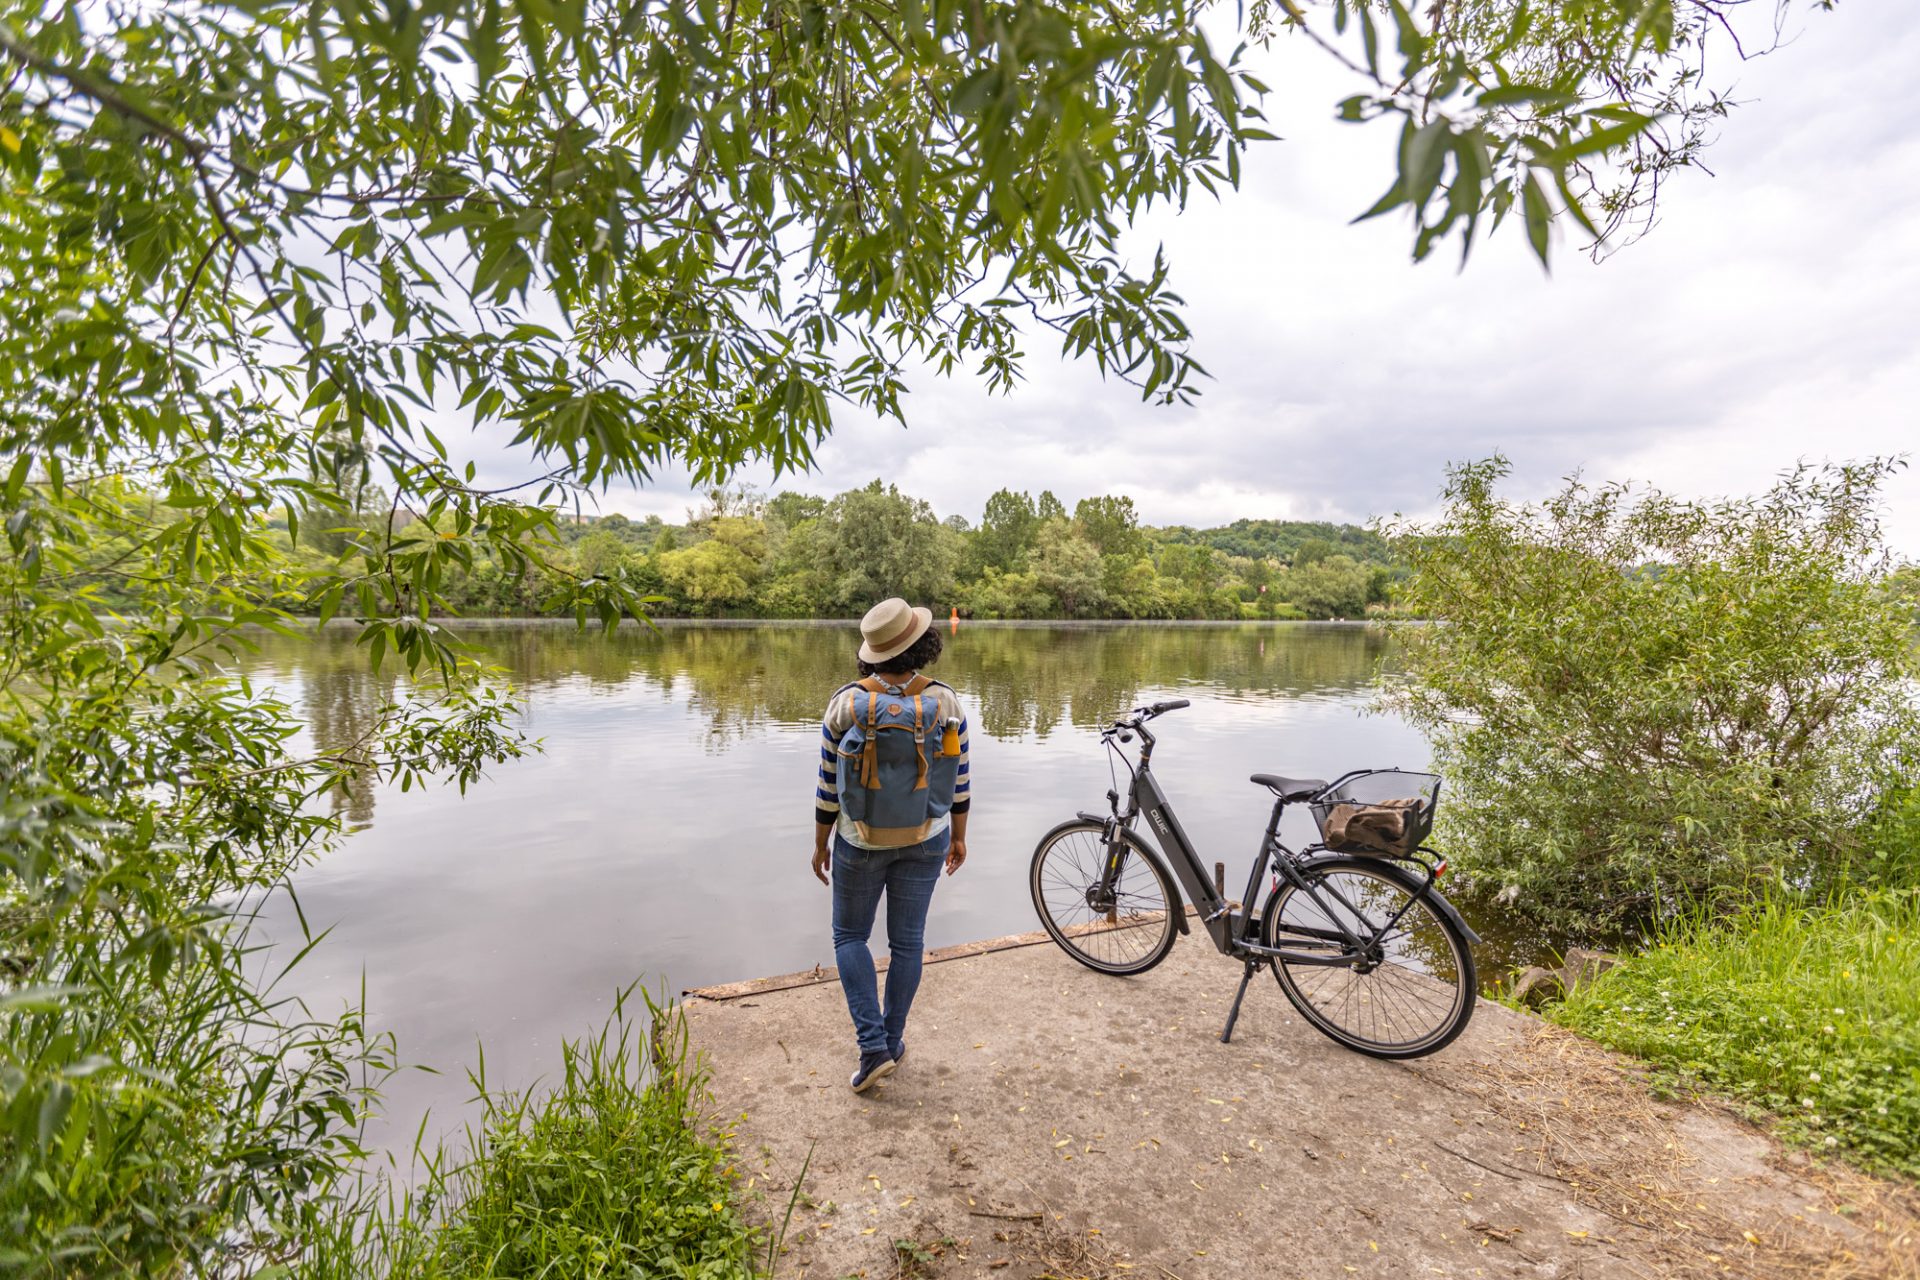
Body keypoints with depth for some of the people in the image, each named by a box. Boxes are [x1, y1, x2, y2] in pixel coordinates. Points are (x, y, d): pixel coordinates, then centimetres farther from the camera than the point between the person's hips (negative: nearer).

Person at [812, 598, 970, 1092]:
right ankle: (893, 1040, 31)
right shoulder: (945, 702, -13)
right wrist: (959, 836, 10)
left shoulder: (845, 704, -16)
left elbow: (828, 786, -9)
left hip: (861, 841, -1)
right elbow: (958, 781, -4)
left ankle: (873, 1046, 11)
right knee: (907, 941, 17)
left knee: (849, 936, 18)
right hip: (925, 839, 2)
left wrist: (820, 843, 5)